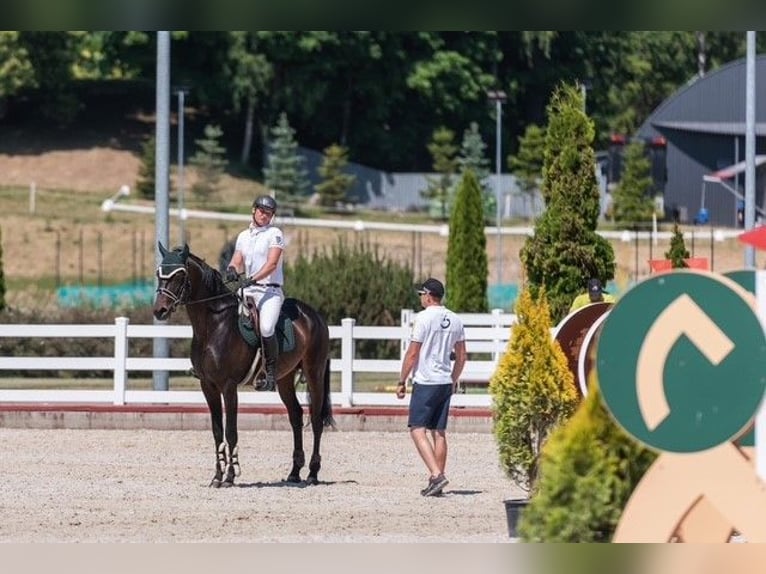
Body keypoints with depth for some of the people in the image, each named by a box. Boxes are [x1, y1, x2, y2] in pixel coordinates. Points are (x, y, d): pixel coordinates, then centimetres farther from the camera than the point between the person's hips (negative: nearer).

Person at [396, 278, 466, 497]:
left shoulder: (424, 318, -12)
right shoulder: (455, 320, 9)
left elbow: (412, 354, -12)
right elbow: (461, 357, 13)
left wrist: (401, 381, -4)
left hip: (425, 382, -7)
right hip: (446, 383, 7)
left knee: (417, 430, -6)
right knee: (439, 432, 10)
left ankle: (436, 475, -21)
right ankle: (436, 481, 10)